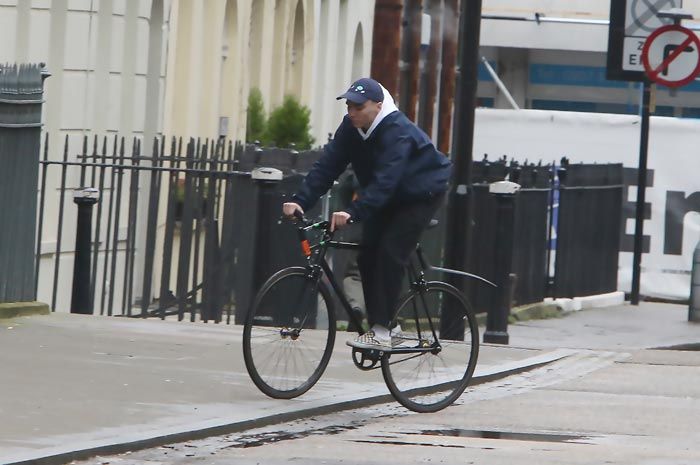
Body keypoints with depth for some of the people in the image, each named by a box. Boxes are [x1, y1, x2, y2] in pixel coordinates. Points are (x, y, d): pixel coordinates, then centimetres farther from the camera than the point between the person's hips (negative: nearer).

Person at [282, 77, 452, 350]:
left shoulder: (397, 132, -33)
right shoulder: (351, 128, -11)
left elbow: (384, 181, -43)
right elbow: (327, 166, -17)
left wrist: (353, 212, -54)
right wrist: (300, 201, -30)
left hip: (421, 196, -8)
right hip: (387, 197, 8)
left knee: (389, 253, -20)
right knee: (368, 255, -4)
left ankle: (381, 332, -21)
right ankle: (379, 323, 7)